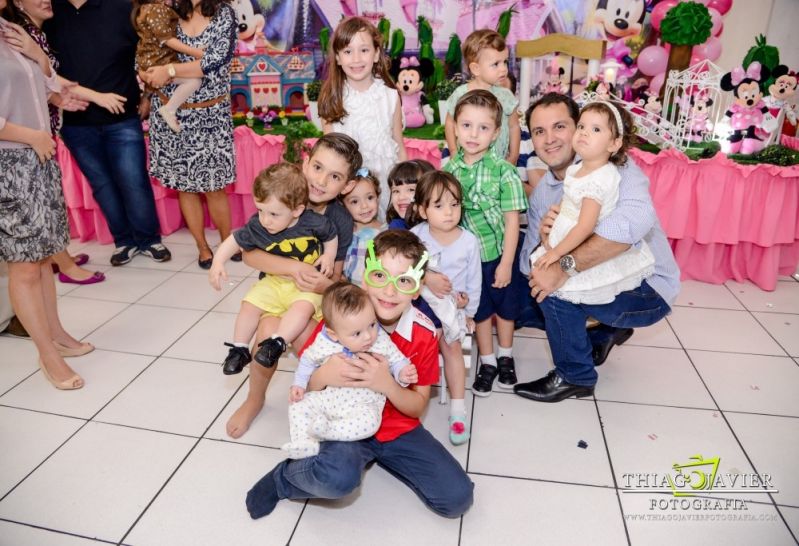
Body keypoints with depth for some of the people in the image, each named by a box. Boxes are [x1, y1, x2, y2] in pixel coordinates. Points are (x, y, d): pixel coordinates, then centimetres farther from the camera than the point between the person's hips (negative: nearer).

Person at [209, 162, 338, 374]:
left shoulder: (314, 223, -20)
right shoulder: (257, 227, -15)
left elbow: (331, 236, 1)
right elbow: (235, 241, 0)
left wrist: (328, 257, -13)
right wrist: (218, 263, -11)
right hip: (276, 281, 3)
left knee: (303, 307, -32)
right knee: (250, 305, -7)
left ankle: (277, 342, -22)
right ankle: (239, 349, 11)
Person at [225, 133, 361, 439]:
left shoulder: (341, 221, -13)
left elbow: (335, 279, -7)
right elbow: (249, 254, -19)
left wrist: (322, 284, -32)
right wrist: (294, 269, -34)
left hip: (316, 296, 0)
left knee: (305, 337, -28)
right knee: (269, 332, -27)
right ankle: (255, 399, 5)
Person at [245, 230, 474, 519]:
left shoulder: (423, 334, -12)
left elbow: (418, 407, -5)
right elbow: (304, 388, -5)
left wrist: (386, 384, -27)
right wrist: (323, 376, -31)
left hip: (400, 428, 3)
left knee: (459, 498, -10)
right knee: (339, 478, -36)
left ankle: (378, 452, 12)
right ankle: (284, 477, 1)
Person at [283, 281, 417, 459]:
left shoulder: (382, 342, -15)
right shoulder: (324, 344, -11)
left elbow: (396, 361, -3)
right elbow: (308, 360, 9)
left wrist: (403, 374, -25)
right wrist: (299, 384, 3)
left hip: (364, 404, -3)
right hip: (329, 397, 3)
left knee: (369, 421, -34)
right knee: (299, 405, -11)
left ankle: (326, 430, -21)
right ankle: (304, 443, -13)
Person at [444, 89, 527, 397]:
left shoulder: (503, 171, -16)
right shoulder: (448, 169, -6)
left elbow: (512, 221, -13)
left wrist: (506, 263, -13)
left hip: (499, 254, -2)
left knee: (504, 307, 17)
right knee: (479, 309, 17)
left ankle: (505, 356, 42)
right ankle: (487, 361, 36)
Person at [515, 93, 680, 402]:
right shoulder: (541, 193, 1)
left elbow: (635, 220, -42)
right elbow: (529, 266, -3)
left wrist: (565, 266, -40)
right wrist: (544, 237, -25)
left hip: (647, 289, -7)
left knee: (553, 288, -27)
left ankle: (575, 377, -2)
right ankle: (603, 334, 18)